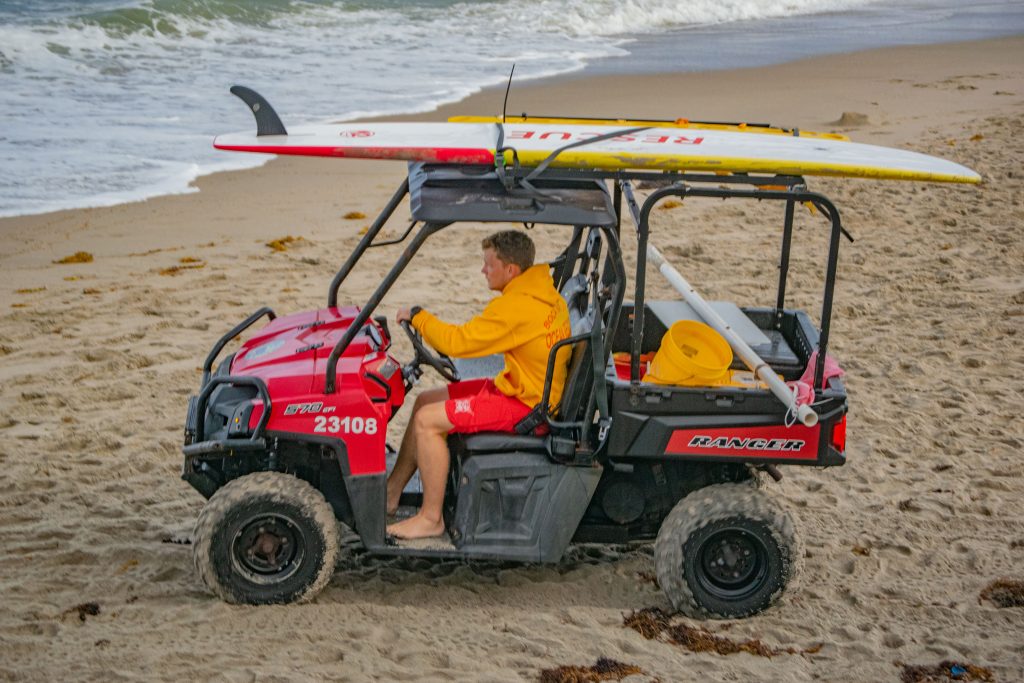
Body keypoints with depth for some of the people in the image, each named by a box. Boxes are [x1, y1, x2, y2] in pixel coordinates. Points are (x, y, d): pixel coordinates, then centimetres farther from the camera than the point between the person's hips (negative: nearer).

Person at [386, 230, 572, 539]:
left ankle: (431, 518, -5)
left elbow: (457, 342, -21)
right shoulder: (547, 294, 6)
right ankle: (391, 493, 20)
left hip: (524, 403, -10)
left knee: (427, 421, -15)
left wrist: (417, 316, -7)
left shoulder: (514, 306, -24)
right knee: (425, 400, 13)